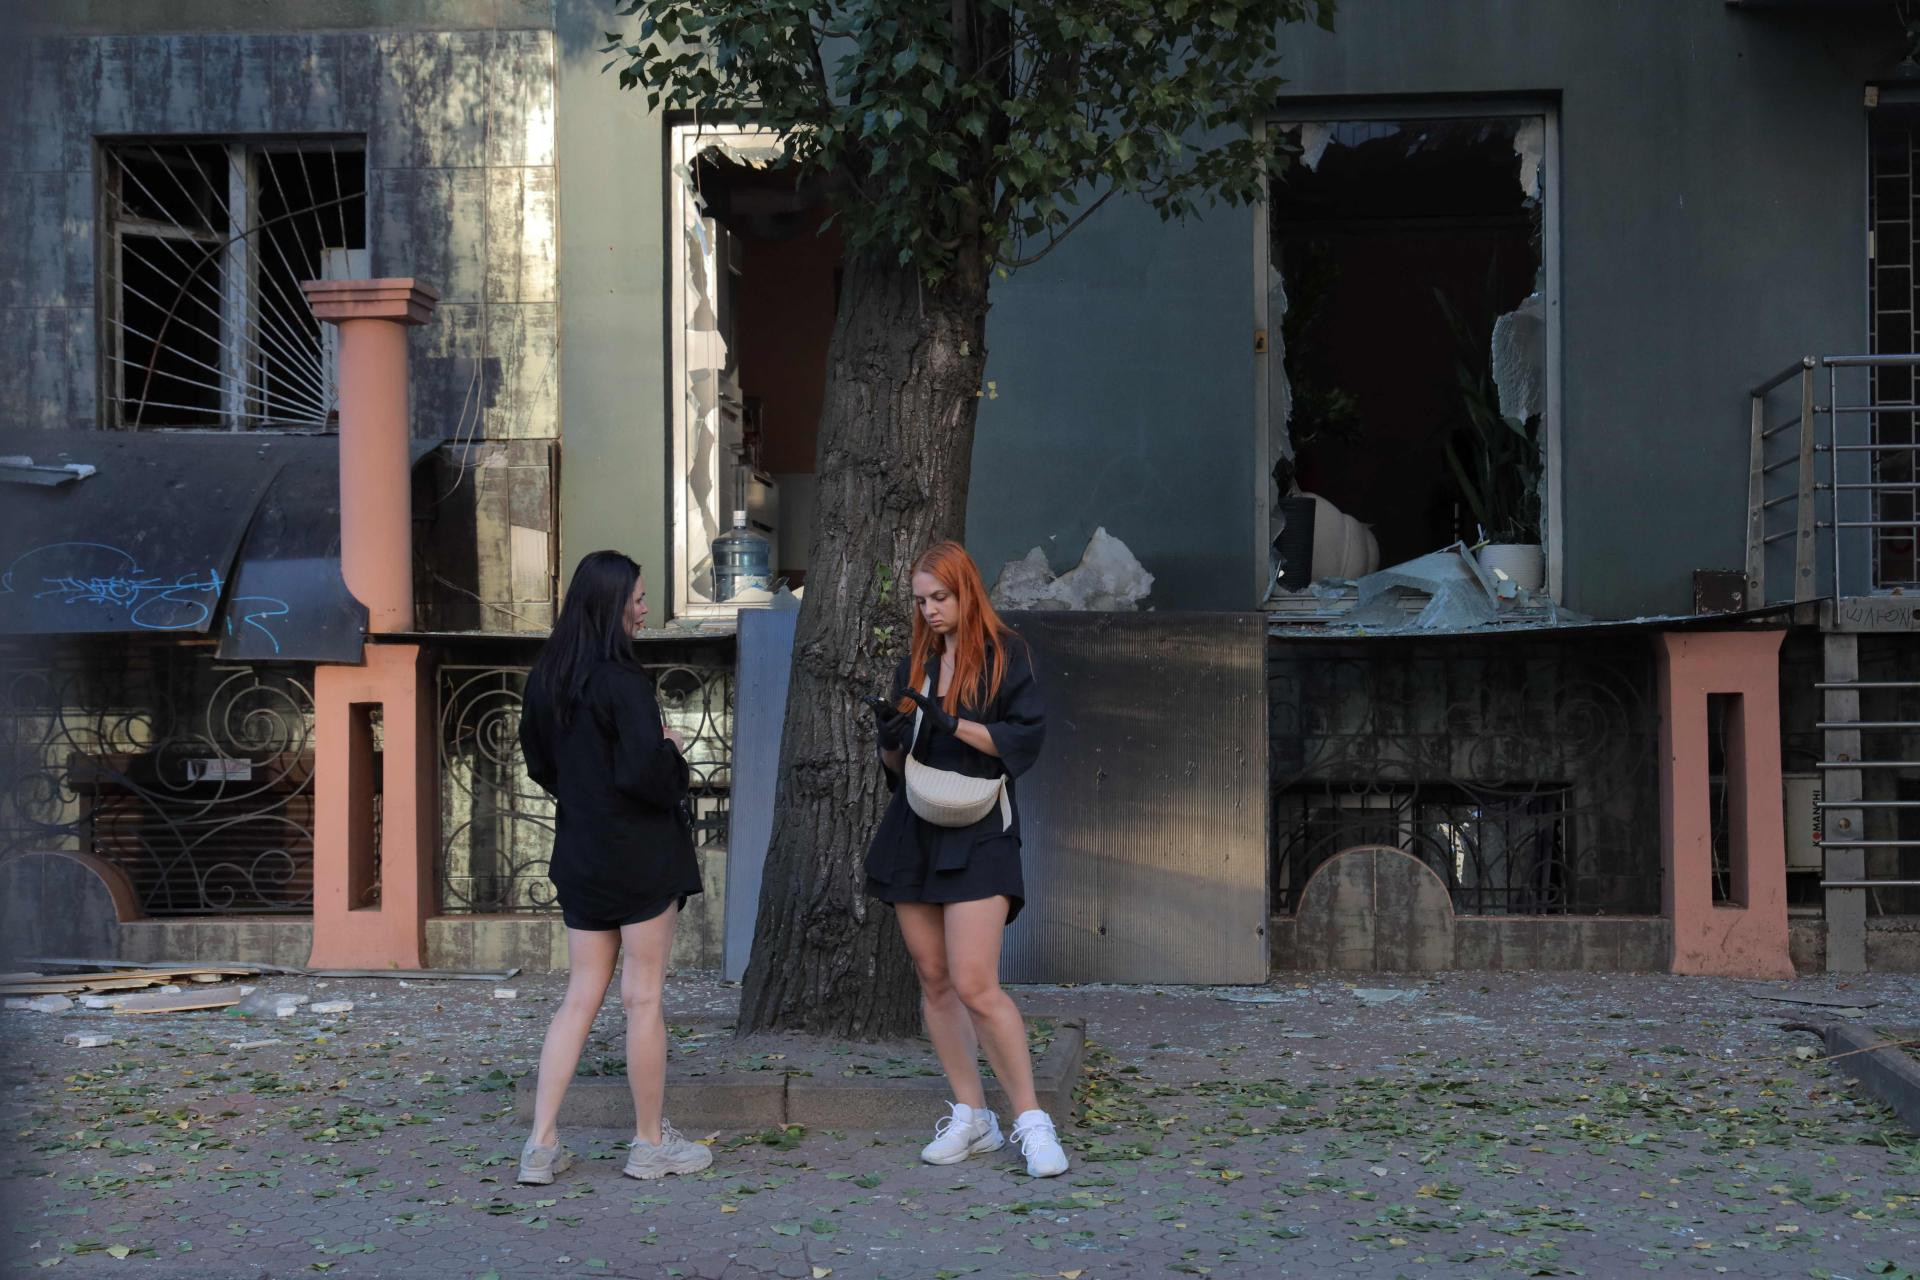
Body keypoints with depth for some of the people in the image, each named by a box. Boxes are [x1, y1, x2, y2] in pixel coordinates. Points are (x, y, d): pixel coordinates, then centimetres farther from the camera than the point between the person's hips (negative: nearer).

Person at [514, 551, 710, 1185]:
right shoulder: (622, 680, -18)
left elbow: (538, 761, 16)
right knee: (643, 997, 4)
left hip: (580, 856, 7)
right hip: (640, 853, -7)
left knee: (580, 996, 11)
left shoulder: (547, 675, 6)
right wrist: (672, 752, -4)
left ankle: (542, 1145, 7)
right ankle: (651, 1144, 14)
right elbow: (645, 772, -24)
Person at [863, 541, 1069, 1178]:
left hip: (978, 834, -6)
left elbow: (1026, 737, -9)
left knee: (975, 986, -16)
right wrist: (892, 738, -5)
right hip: (915, 832, 6)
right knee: (934, 980, 5)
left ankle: (1031, 1120, -7)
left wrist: (952, 723, -18)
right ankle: (971, 1118, 14)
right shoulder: (915, 664, 15)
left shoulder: (1004, 654, -1)